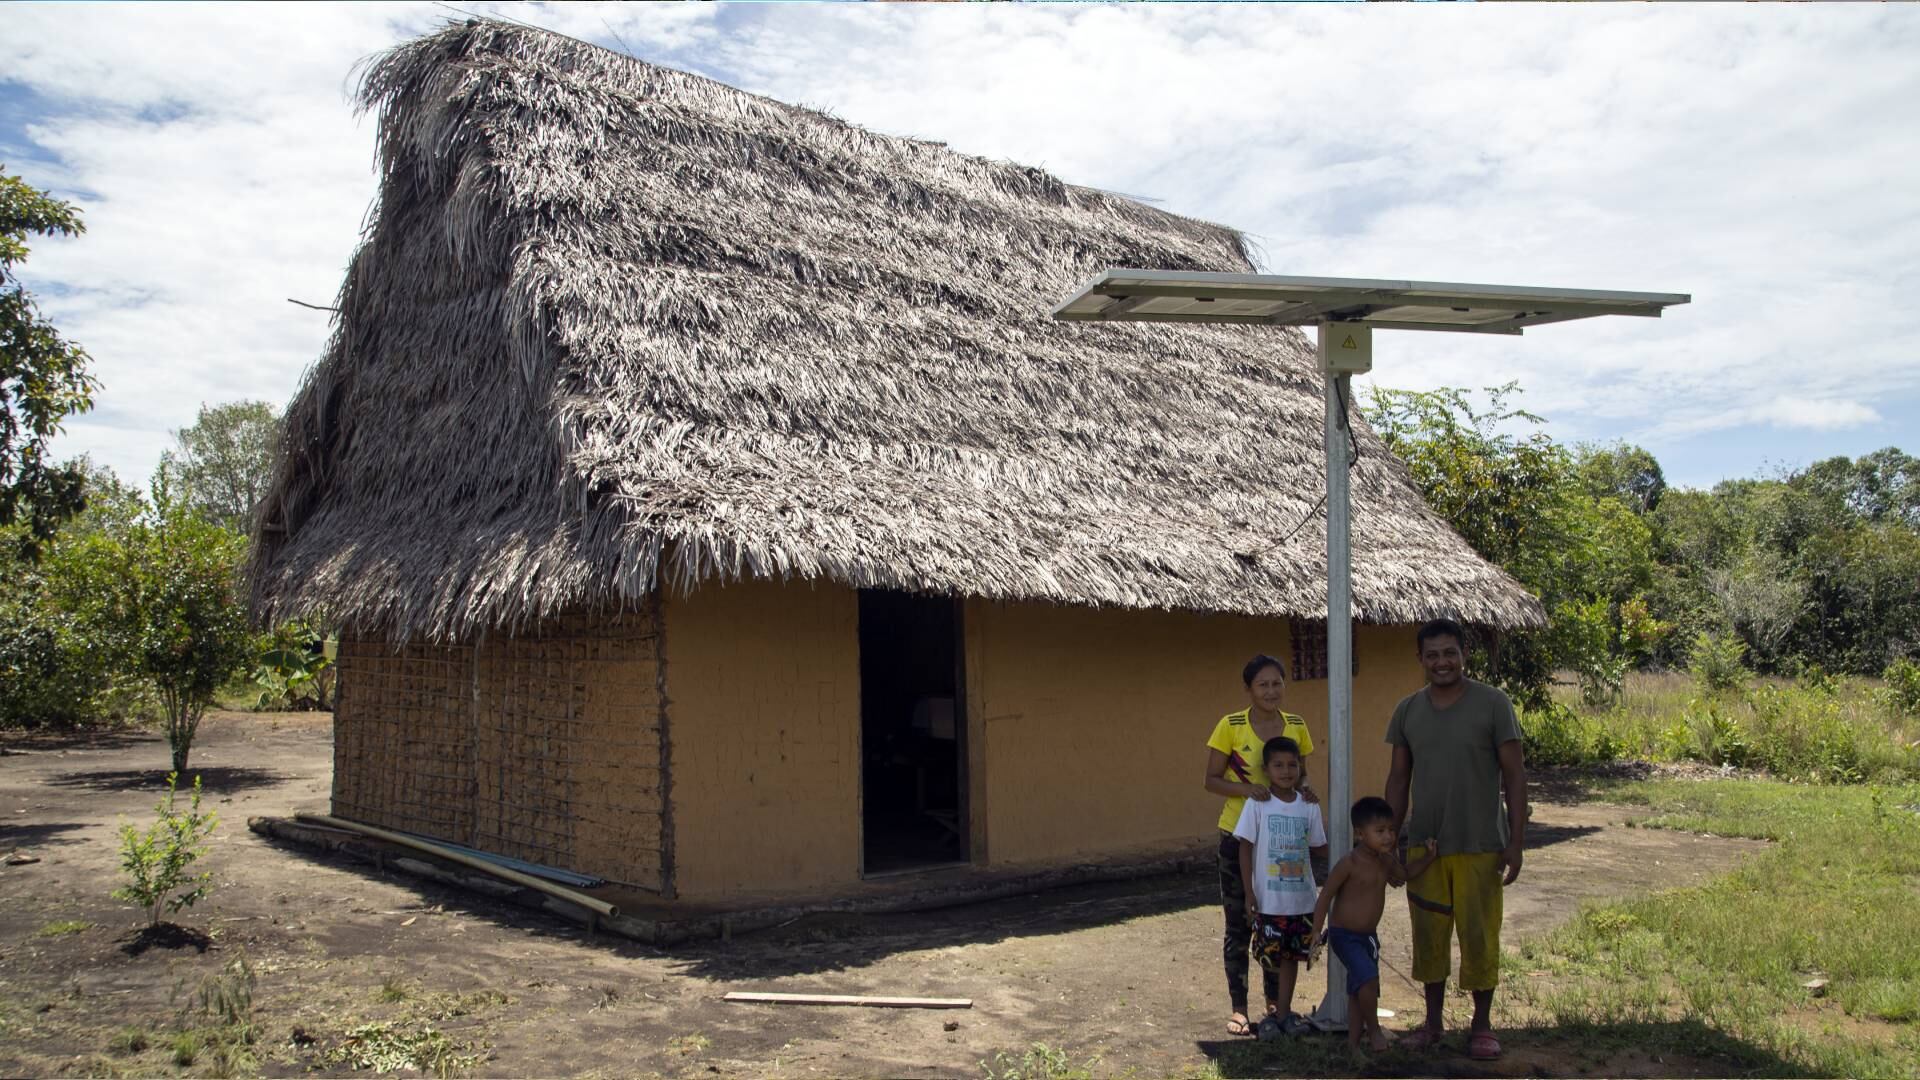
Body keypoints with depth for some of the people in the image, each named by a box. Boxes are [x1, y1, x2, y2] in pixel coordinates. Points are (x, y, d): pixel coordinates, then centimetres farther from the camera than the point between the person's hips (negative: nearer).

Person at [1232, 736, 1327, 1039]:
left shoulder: (1309, 806, 0)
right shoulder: (1257, 804, -9)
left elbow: (1320, 847, 8)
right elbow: (1245, 847, -7)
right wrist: (1249, 893, -9)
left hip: (1301, 898, 3)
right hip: (1268, 898, -3)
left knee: (1290, 956, 11)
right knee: (1269, 957, 6)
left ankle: (1283, 1011, 22)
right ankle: (1273, 1010, 22)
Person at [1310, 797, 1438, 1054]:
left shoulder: (1386, 861, 0)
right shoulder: (1349, 864, -22)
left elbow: (1403, 875, 22)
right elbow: (1325, 896, -17)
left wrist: (1429, 857, 10)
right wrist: (1317, 932, -20)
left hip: (1368, 936, 8)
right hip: (1344, 935, -8)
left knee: (1358, 992, 14)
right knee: (1369, 978, -24)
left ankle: (1354, 1042, 25)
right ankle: (1374, 1030, -3)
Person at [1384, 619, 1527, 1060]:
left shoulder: (1492, 704, -6)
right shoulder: (1408, 710, 5)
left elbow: (1514, 776, -5)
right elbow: (1398, 779, 11)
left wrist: (1516, 842, -9)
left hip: (1479, 846, -3)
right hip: (1423, 845, 3)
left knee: (1479, 936, 3)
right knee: (1429, 936, 10)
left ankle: (1482, 1026, 20)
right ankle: (1432, 1023, 24)